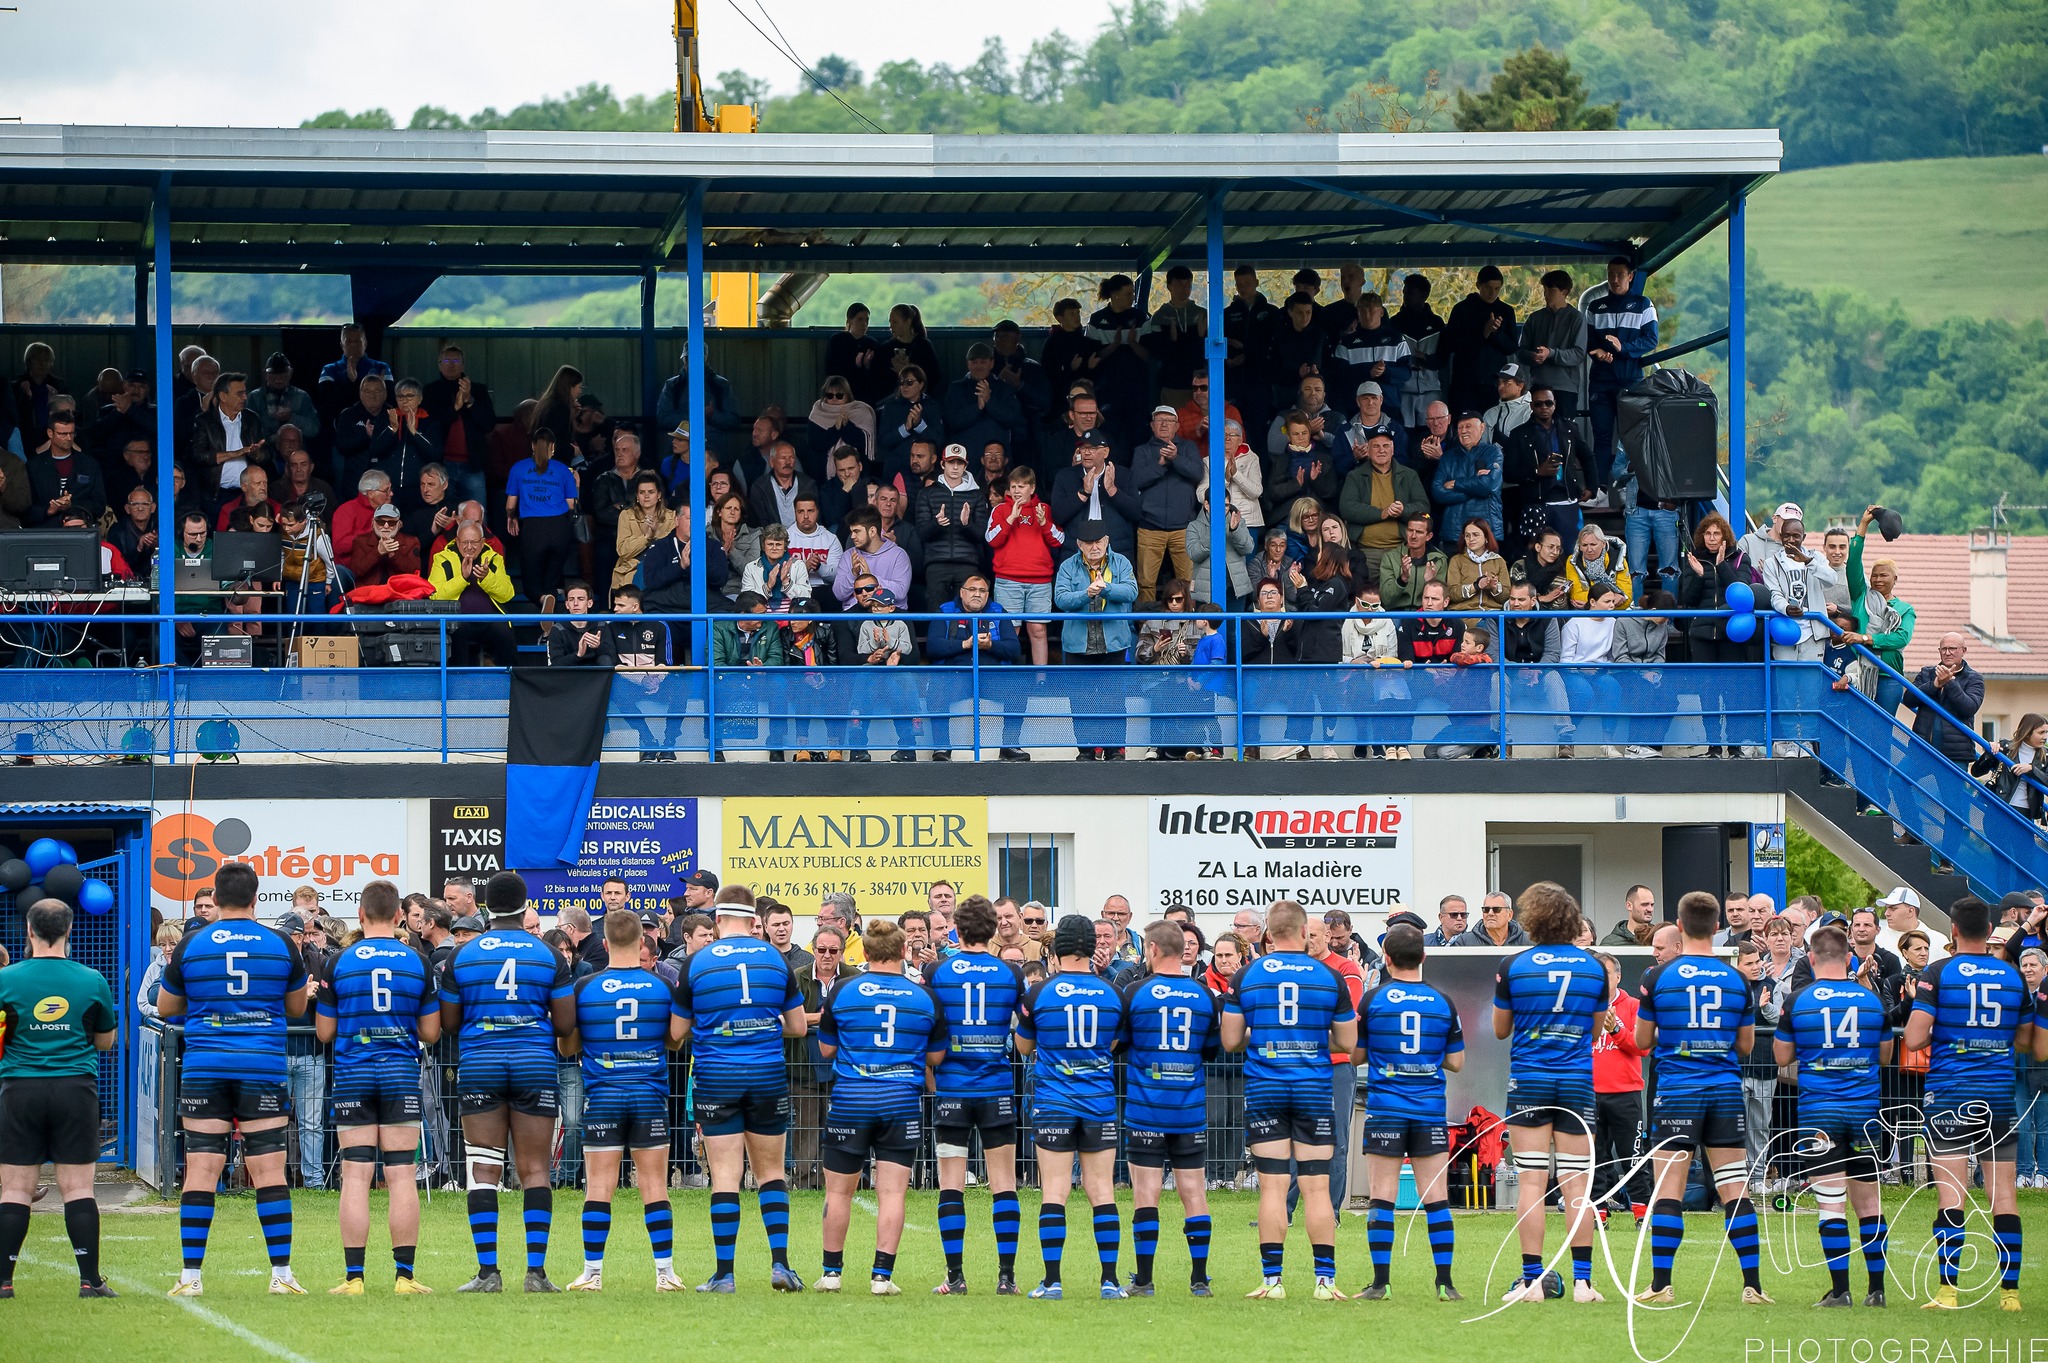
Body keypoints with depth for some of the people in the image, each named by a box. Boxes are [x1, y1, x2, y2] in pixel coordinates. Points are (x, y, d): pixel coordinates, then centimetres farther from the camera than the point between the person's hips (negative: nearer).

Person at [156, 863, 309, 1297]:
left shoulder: (191, 946, 1)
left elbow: (165, 1007, 13)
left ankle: (191, 1276, -1)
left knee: (201, 1171, 1)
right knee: (269, 1171, 1)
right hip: (264, 1066, 0)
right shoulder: (280, 944, 2)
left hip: (205, 1066, 0)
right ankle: (282, 1274, 0)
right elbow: (297, 1007, 15)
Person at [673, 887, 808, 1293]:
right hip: (768, 1076, 2)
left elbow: (677, 1031, 1)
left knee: (725, 1178, -1)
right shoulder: (776, 959, 2)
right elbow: (797, 1026, 7)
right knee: (770, 1172, 13)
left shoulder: (696, 963, -4)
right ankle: (780, 1263, 5)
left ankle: (724, 1273, -2)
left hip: (716, 1077, -2)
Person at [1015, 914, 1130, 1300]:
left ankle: (1052, 1281, -4)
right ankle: (1110, 1279, 2)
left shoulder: (1039, 993, -6)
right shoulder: (1111, 994, 1)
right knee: (1101, 1191, 4)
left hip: (1053, 1103, -2)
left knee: (1054, 1191, -1)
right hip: (1100, 1104, 2)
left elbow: (1023, 1047, 8)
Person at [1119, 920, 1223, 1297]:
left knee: (1146, 1194, 0)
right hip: (1192, 1110, 2)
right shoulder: (1204, 996, 2)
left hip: (1145, 1107, -2)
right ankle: (1199, 1279, 5)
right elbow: (1214, 1049, 12)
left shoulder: (1136, 992, -6)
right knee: (1194, 1192, 6)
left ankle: (1143, 1279, -1)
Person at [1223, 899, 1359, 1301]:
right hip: (1314, 1087, 0)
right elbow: (1347, 1041, 5)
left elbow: (1231, 1040, 1)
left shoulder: (1246, 976, -1)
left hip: (1264, 1087, 0)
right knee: (1316, 1187, 2)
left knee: (1272, 1186, 1)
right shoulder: (1329, 977, 0)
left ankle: (1272, 1279, -2)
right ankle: (1325, 1279, 0)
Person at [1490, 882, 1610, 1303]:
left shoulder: (1513, 967, -4)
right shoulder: (1594, 967, 3)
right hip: (1579, 1080, 2)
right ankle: (1582, 1280, -2)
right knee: (1576, 1186, 2)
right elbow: (1597, 1030, 12)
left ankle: (1532, 1280, -5)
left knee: (1531, 1184, -1)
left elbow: (1500, 1029, 7)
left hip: (1528, 1080, -2)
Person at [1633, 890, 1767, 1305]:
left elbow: (1643, 1040, 4)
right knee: (1734, 1189, 4)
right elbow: (1745, 1044, 11)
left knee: (1668, 1190, 0)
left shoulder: (1657, 977, -4)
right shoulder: (1736, 979, 3)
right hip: (1726, 1091, 2)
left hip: (1676, 1094, -2)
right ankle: (1752, 1284, 1)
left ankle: (1660, 1285, -1)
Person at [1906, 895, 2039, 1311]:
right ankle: (2010, 1290, 3)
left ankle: (1947, 1289, -11)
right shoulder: (2013, 976, 7)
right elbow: (2026, 1041, 15)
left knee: (1951, 1195, -5)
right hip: (1999, 1096, 3)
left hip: (1949, 1095, -3)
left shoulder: (1938, 973, -5)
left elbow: (1914, 1039, -10)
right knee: (2003, 1195, 5)